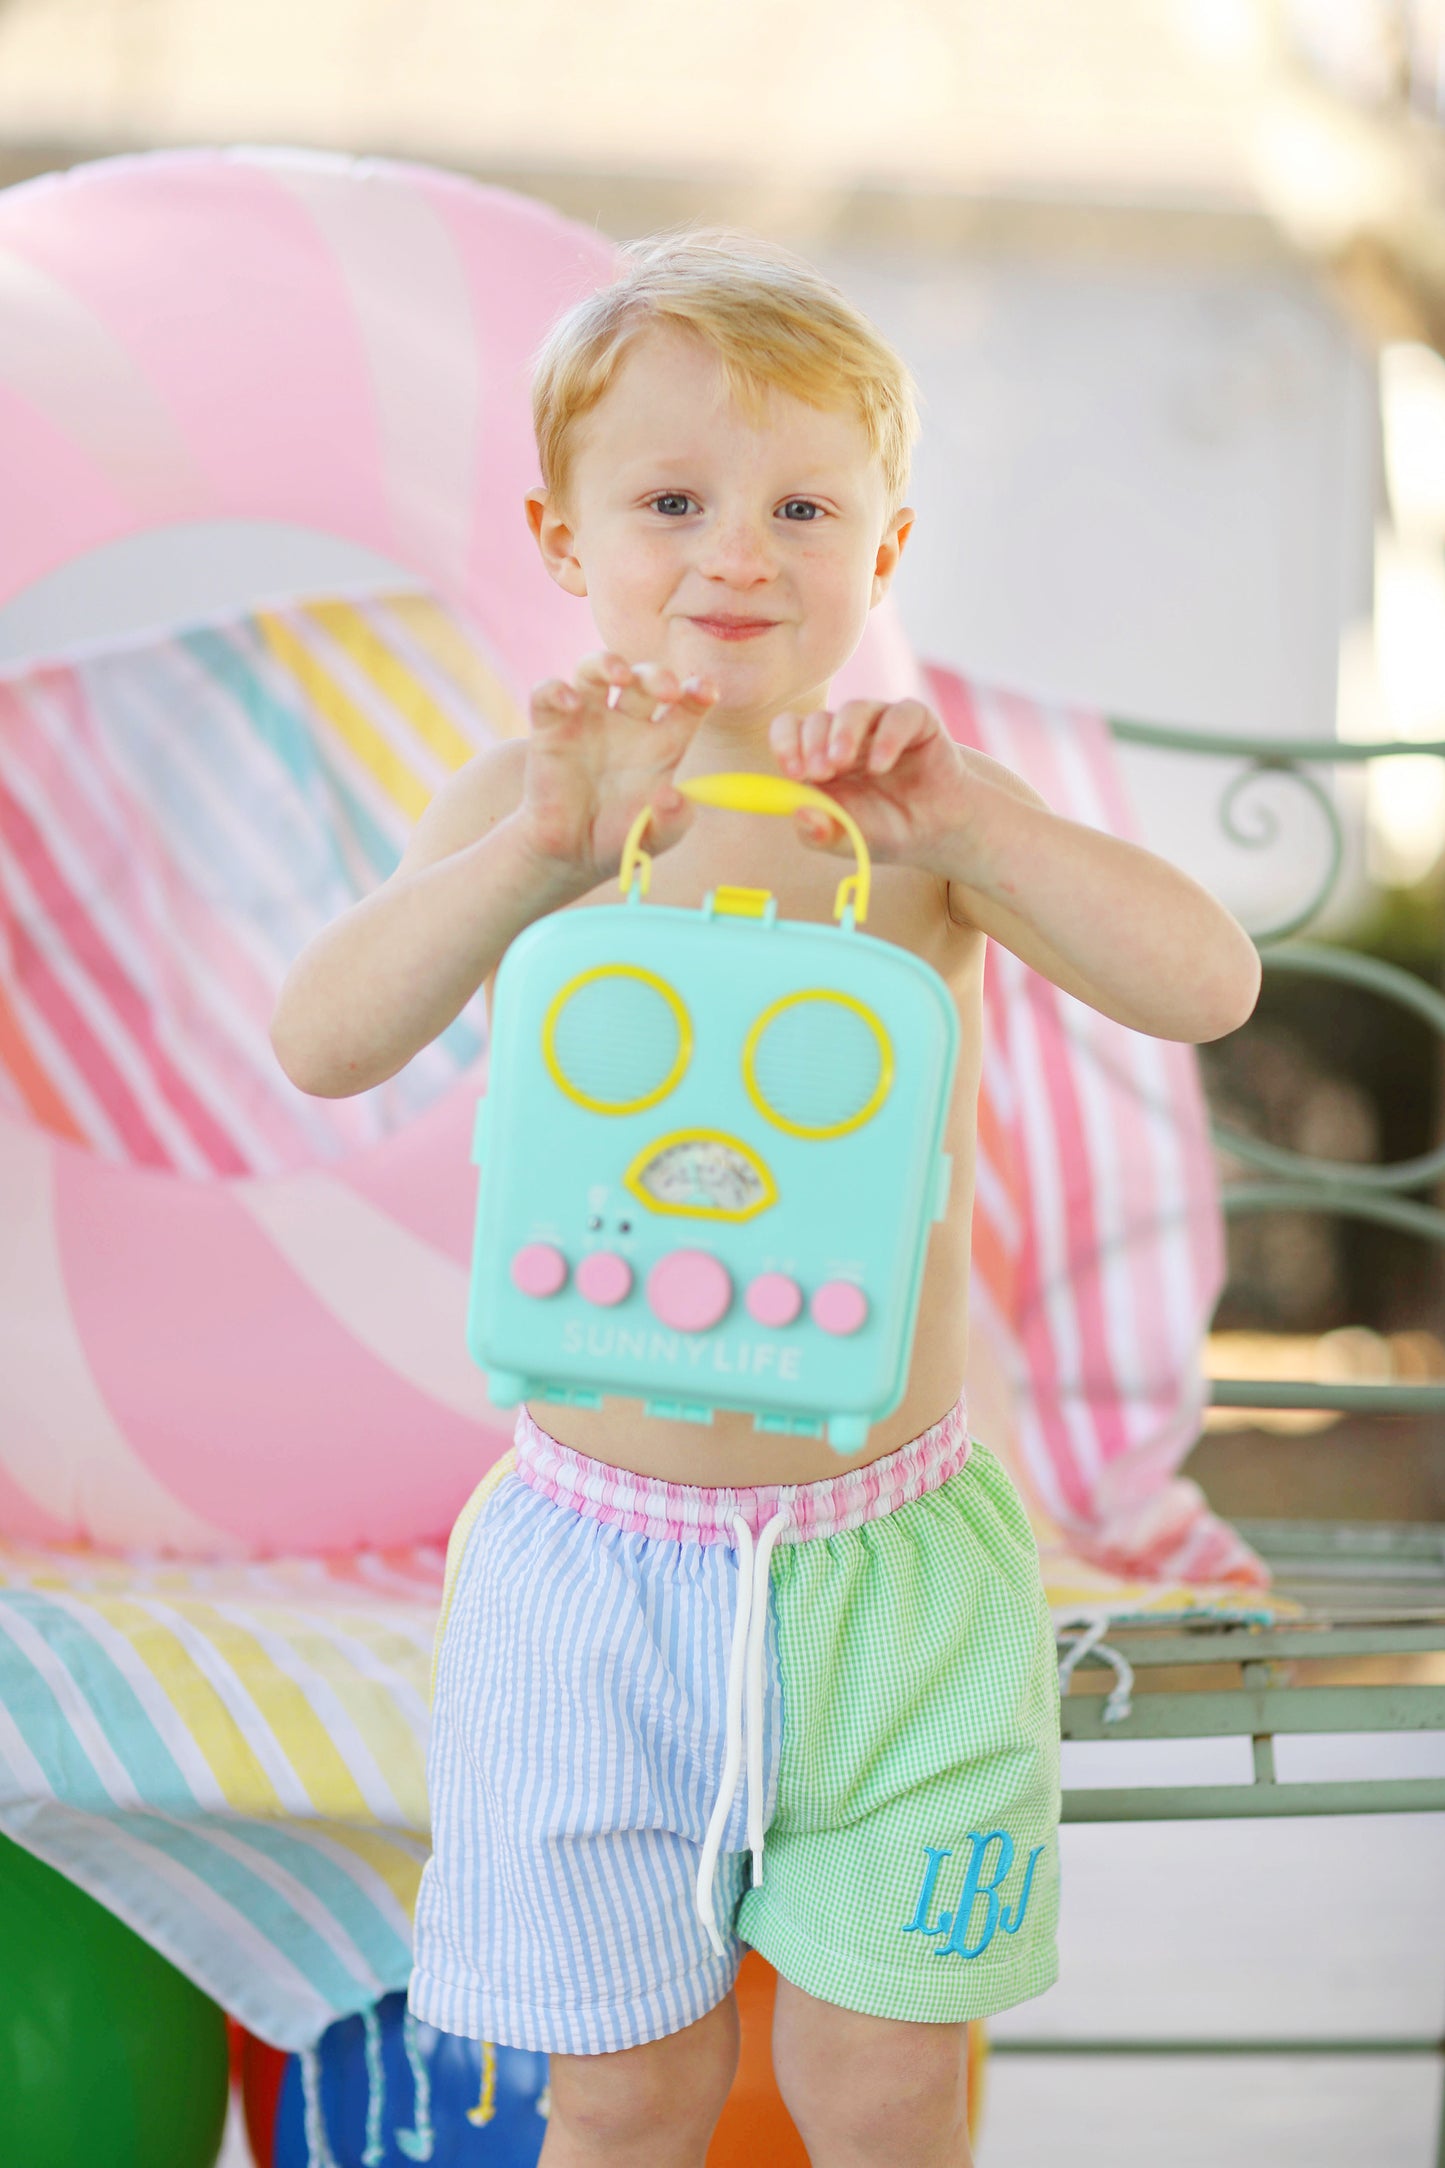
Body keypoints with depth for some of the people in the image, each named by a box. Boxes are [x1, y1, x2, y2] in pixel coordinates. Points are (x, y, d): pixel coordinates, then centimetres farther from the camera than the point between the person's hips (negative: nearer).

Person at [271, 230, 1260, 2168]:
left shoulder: (921, 807, -5)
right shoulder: (532, 799, -4)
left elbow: (1208, 986, -17)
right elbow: (321, 1042, -18)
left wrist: (974, 817, -32)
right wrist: (533, 853, -34)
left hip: (893, 1561, 0)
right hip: (599, 1563, 0)